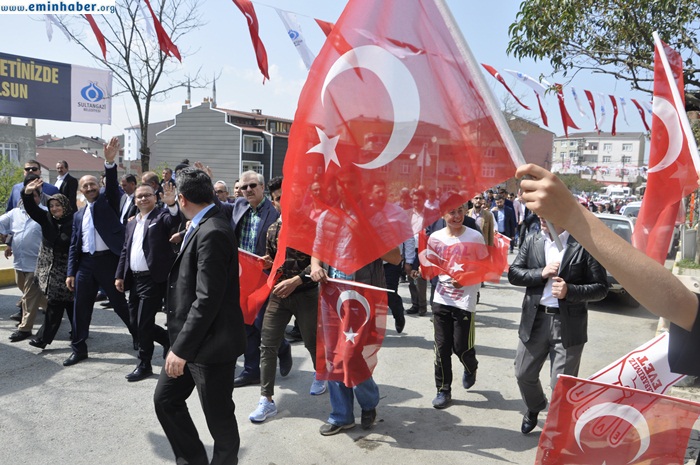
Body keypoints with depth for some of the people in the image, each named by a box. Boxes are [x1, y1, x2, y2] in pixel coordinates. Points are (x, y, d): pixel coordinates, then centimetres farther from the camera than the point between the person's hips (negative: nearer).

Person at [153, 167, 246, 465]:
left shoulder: (212, 232, -22)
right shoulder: (200, 227, 8)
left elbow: (207, 299, -26)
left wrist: (182, 348, -23)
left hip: (210, 343, -10)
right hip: (189, 339, 10)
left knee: (219, 417, 7)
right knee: (165, 399, 17)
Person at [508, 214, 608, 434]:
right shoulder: (532, 242, 5)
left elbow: (601, 288, -7)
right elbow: (513, 273, 2)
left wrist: (570, 291, -21)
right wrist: (541, 273, -13)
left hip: (568, 325, -4)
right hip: (534, 320, 4)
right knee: (524, 375, 17)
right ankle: (534, 408, 48)